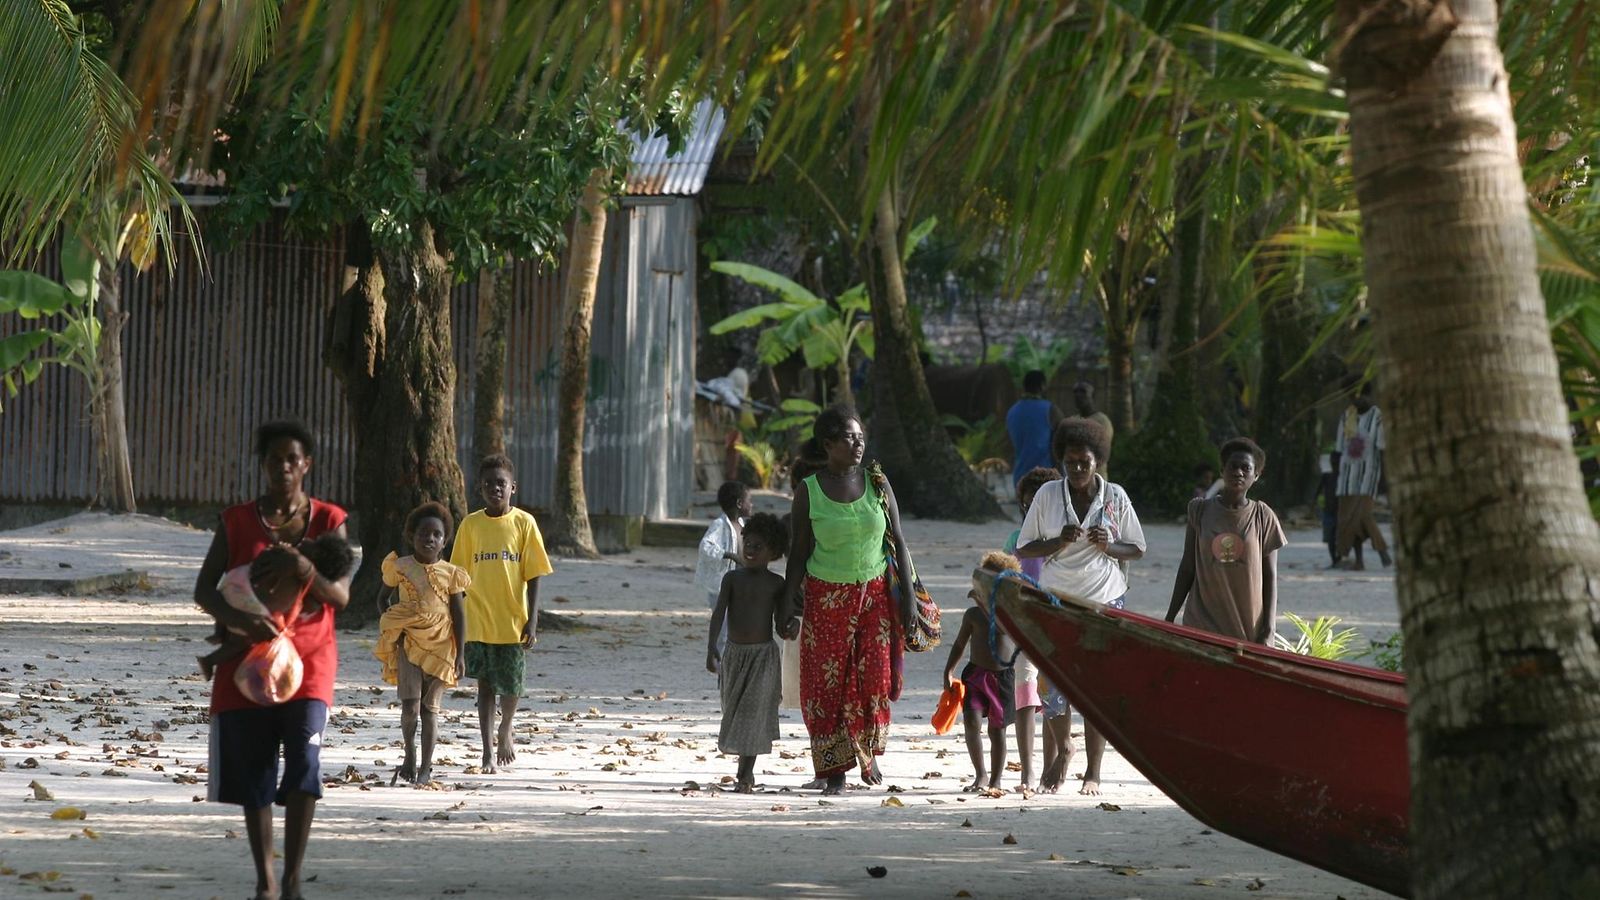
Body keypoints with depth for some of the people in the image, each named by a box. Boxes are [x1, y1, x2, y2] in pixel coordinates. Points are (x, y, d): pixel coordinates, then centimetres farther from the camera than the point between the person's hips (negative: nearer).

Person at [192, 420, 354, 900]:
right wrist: (241, 620, -22)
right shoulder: (236, 522, 3)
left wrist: (302, 568, -24)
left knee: (304, 760, -18)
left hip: (308, 661, -1)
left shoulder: (328, 522, 3)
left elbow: (341, 594, -4)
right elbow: (204, 590, -2)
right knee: (253, 773, 2)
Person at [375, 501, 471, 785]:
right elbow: (385, 599, 16)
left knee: (430, 706, 3)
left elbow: (458, 614, 3)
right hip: (408, 642, 0)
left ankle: (426, 765, 11)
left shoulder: (450, 573, 1)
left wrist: (460, 653, -2)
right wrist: (391, 620, -2)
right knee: (410, 705, -12)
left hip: (439, 644, 0)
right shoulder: (400, 567, 2)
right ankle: (410, 752, 13)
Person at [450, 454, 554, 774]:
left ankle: (505, 732, 33)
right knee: (485, 684, 1)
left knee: (511, 684, 5)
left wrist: (532, 621, -6)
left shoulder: (524, 523, -1)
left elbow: (533, 576, 0)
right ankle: (488, 752, 5)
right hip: (478, 620, 1)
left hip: (513, 620, -1)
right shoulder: (471, 525, 3)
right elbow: (460, 575, 7)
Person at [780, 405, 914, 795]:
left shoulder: (877, 484, 1)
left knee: (875, 677, -4)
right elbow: (799, 553, 0)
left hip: (875, 594, 1)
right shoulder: (809, 492, -3)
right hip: (826, 598, -1)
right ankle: (835, 769, 6)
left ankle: (868, 750, 19)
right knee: (828, 682, -1)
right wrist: (788, 606, -5)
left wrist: (908, 598, 0)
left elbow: (898, 543, 4)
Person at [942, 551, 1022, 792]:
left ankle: (995, 779, 16)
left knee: (997, 729, 5)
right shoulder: (973, 614, 5)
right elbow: (960, 644, 13)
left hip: (1002, 676, -1)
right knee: (971, 720, -16)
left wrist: (983, 602, -22)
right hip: (975, 674, 1)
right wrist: (948, 671, 7)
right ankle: (980, 774, -6)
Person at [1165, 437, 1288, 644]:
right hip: (1203, 625, 1)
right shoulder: (1200, 511, 4)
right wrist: (1169, 619, 9)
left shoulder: (1262, 517, 2)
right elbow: (1187, 568, 10)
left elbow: (1270, 575, 4)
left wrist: (1268, 627, -2)